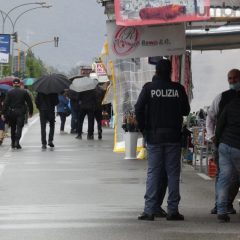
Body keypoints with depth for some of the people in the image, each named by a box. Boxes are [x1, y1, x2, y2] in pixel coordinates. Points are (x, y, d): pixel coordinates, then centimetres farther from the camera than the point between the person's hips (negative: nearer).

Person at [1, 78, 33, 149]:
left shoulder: (9, 92, -2)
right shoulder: (24, 92, 0)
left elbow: (5, 103, -6)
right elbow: (29, 103, 3)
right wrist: (30, 112, 14)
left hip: (11, 112, 1)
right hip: (21, 112, -1)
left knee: (13, 128, 14)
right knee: (19, 127, -1)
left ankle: (13, 143, 20)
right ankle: (17, 141, -19)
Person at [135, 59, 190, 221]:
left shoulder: (149, 88, -4)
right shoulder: (178, 88, -3)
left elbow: (139, 109, -8)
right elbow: (186, 110, 2)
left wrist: (144, 128, 5)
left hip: (154, 136, 0)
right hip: (173, 136, 0)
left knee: (153, 173, 4)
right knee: (173, 173, 5)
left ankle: (150, 210, -1)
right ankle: (173, 210, 3)